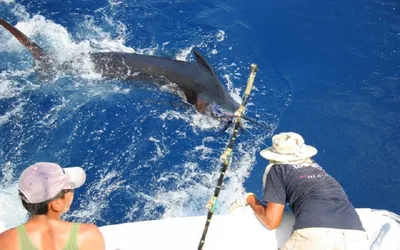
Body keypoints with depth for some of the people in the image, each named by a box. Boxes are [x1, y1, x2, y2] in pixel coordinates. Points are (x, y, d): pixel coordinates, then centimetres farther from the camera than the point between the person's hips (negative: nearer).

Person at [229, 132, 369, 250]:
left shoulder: (277, 169, 16)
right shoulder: (317, 168, 30)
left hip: (314, 236, -4)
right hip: (357, 239, 5)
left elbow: (271, 221, 10)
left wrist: (250, 199, 28)